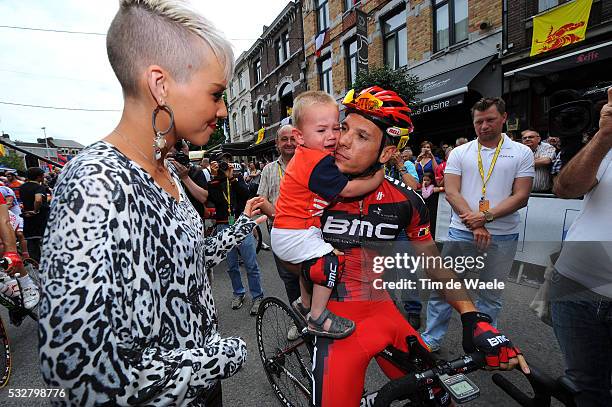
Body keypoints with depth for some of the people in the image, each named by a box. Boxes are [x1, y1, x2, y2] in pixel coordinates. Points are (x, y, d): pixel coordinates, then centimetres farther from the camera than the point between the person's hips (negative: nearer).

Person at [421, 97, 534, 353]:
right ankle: (431, 339, 19)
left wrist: (486, 216, -17)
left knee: (491, 295, 13)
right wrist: (475, 224, -15)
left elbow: (521, 196, -3)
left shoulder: (522, 153, 4)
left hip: (503, 236, 0)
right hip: (461, 231, 0)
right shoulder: (459, 153, 5)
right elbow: (451, 192, -5)